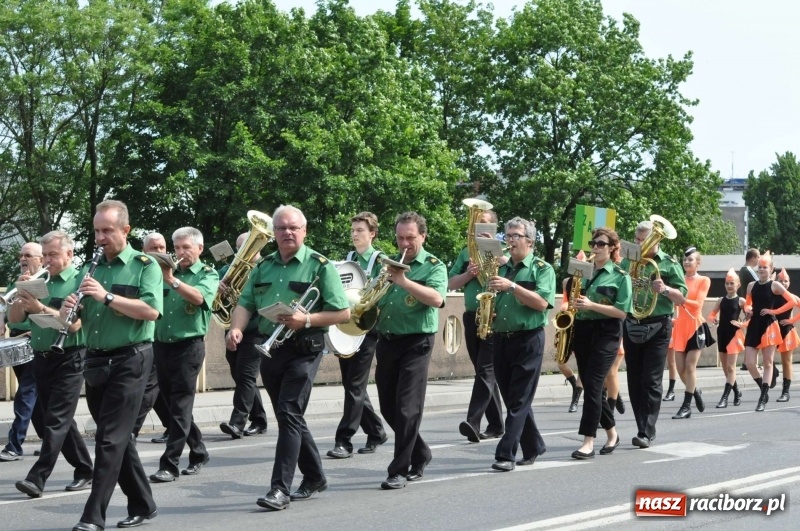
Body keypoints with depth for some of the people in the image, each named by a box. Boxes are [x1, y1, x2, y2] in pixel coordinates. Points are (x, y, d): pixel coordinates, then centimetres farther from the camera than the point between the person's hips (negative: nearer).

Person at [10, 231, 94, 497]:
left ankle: (38, 478, -13)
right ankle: (85, 472, 21)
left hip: (68, 360, -7)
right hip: (41, 359, 7)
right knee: (61, 420, 11)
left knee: (56, 421, -9)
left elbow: (74, 324, -17)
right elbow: (14, 318, 8)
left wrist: (40, 308, -25)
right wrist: (22, 295, -10)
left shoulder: (79, 282, -6)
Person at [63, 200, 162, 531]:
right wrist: (68, 310, -9)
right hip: (95, 362, 7)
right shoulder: (91, 269, 13)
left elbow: (152, 311, -18)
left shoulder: (144, 265, -4)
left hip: (129, 361, -7)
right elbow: (74, 320, 14)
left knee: (110, 438, -9)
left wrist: (107, 296, -23)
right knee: (117, 437, 11)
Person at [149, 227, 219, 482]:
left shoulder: (208, 274, 0)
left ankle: (170, 464, -8)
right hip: (161, 345, 6)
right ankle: (198, 451, 27)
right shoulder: (167, 272, 13)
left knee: (180, 406, -7)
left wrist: (172, 280, -31)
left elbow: (198, 297, -20)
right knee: (172, 402, 13)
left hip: (189, 345, -6)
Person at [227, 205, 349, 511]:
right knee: (290, 417, 14)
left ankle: (280, 488, -12)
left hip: (303, 350, -6)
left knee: (289, 414, -13)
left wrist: (306, 320, -20)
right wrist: (236, 328, -14)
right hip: (270, 349, 6)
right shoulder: (263, 267, 12)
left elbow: (343, 313, -7)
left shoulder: (320, 266, -4)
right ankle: (314, 477, 29)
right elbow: (246, 303, 7)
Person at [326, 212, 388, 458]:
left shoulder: (380, 261, -3)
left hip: (366, 330, -6)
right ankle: (376, 432, 24)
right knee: (351, 385, 10)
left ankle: (344, 440, -6)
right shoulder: (347, 259, 13)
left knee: (355, 386, -7)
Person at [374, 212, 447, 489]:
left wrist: (404, 281, -27)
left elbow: (437, 299, -22)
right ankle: (420, 453, 29)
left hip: (415, 342, -6)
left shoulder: (433, 266, -4)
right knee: (388, 407, 11)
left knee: (407, 408, -8)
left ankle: (400, 470, -2)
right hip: (386, 341, 6)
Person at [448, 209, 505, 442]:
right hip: (471, 317, 6)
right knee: (483, 371, 9)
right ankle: (495, 424, 16)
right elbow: (451, 284, 9)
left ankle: (473, 422, -21)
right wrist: (468, 274, -9)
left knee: (486, 370, -13)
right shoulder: (466, 252, 14)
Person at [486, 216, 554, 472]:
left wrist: (512, 286, -22)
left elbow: (542, 302, -16)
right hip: (501, 339, 6)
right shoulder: (501, 269, 15)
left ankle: (506, 454, -9)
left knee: (519, 400, -6)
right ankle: (533, 446, 24)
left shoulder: (542, 268, -2)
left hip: (528, 339, -6)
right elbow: (492, 303, 22)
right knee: (512, 398, 10)